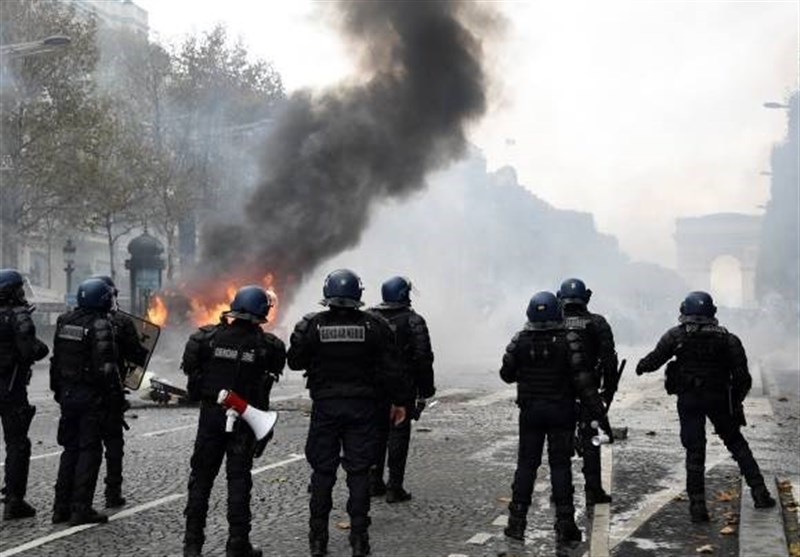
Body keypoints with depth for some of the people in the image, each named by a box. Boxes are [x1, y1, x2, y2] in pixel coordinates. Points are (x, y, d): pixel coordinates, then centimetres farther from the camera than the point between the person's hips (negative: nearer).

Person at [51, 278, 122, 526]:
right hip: (91, 395, -7)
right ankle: (81, 509, 1)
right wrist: (117, 394, -11)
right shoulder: (100, 325, -15)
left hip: (67, 392, 7)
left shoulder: (64, 321, 8)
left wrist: (57, 389, 20)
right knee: (89, 450, 0)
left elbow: (55, 359, 13)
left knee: (70, 449, 15)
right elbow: (106, 365, -19)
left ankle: (62, 506, 17)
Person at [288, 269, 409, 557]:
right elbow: (390, 368, -1)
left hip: (325, 406, 0)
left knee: (322, 471, 8)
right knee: (359, 471, 7)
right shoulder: (374, 325, -5)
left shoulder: (311, 325, -7)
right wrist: (398, 400, 10)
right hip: (361, 406, 0)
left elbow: (295, 361, 4)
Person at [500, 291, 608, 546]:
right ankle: (564, 524, 5)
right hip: (561, 410, -1)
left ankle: (517, 522, 11)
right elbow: (583, 381, -12)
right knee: (560, 464, 5)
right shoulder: (570, 340, -10)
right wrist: (599, 413, -7)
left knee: (526, 463, 9)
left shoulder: (520, 340, -4)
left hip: (530, 410, 2)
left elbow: (507, 374, 6)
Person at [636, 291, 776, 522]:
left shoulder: (676, 335, -3)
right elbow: (742, 376, 0)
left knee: (694, 451, 3)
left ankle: (697, 505, 0)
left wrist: (641, 367, 20)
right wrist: (736, 401, 9)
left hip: (689, 399, -1)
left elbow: (654, 360, -1)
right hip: (719, 398, 1)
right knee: (736, 443, 15)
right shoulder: (726, 337, 2)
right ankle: (759, 492, 12)